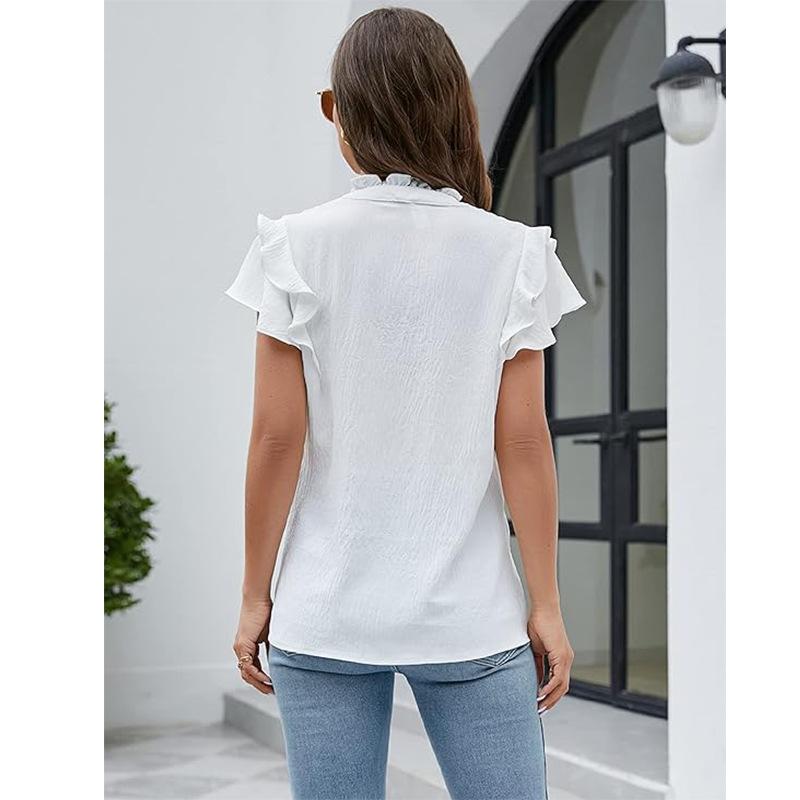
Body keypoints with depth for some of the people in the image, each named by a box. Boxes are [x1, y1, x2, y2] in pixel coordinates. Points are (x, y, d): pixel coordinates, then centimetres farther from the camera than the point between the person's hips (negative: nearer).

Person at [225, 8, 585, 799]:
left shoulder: (300, 246, -5)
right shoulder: (511, 254, -3)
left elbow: (277, 438, -5)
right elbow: (523, 444, -4)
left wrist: (255, 596, 5)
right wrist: (546, 603, 4)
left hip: (324, 614, 0)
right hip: (469, 615, 0)